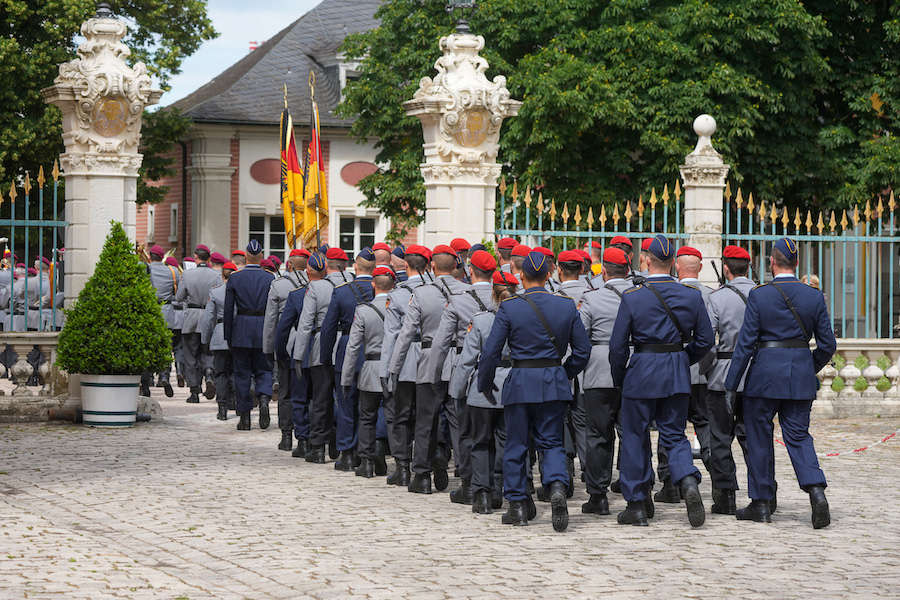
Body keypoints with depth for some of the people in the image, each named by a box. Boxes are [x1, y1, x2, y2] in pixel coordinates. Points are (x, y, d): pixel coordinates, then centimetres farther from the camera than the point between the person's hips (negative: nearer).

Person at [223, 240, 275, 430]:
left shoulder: (234, 278, -2)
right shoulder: (269, 279, -2)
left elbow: (228, 309, -1)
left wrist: (228, 336, 5)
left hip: (241, 330, 0)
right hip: (263, 329, 0)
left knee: (242, 373, 7)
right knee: (263, 370, 12)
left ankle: (245, 417, 7)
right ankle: (264, 398, -16)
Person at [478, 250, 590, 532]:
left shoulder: (509, 308, -9)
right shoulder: (566, 306, 0)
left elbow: (491, 352, -8)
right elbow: (582, 350, 4)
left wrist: (484, 383, 6)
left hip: (520, 383, -2)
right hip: (554, 385, 2)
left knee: (516, 445, 10)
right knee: (552, 442, 10)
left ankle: (518, 505, 13)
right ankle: (557, 486, -16)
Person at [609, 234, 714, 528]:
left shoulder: (632, 297, -9)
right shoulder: (692, 295, -1)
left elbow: (618, 346, -6)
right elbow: (705, 340, 4)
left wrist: (618, 380, 8)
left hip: (641, 373, -3)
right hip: (678, 377, 3)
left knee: (635, 437, 9)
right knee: (674, 436, 12)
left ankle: (637, 505, 13)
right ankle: (688, 482, -14)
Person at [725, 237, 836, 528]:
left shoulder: (759, 296, -8)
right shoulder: (814, 296, 1)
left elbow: (745, 343, -9)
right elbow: (827, 345, 3)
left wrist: (730, 385, -4)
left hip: (765, 373, -3)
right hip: (801, 374, 3)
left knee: (759, 437, 9)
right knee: (799, 436, 9)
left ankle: (761, 504, 15)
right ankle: (816, 490, -14)